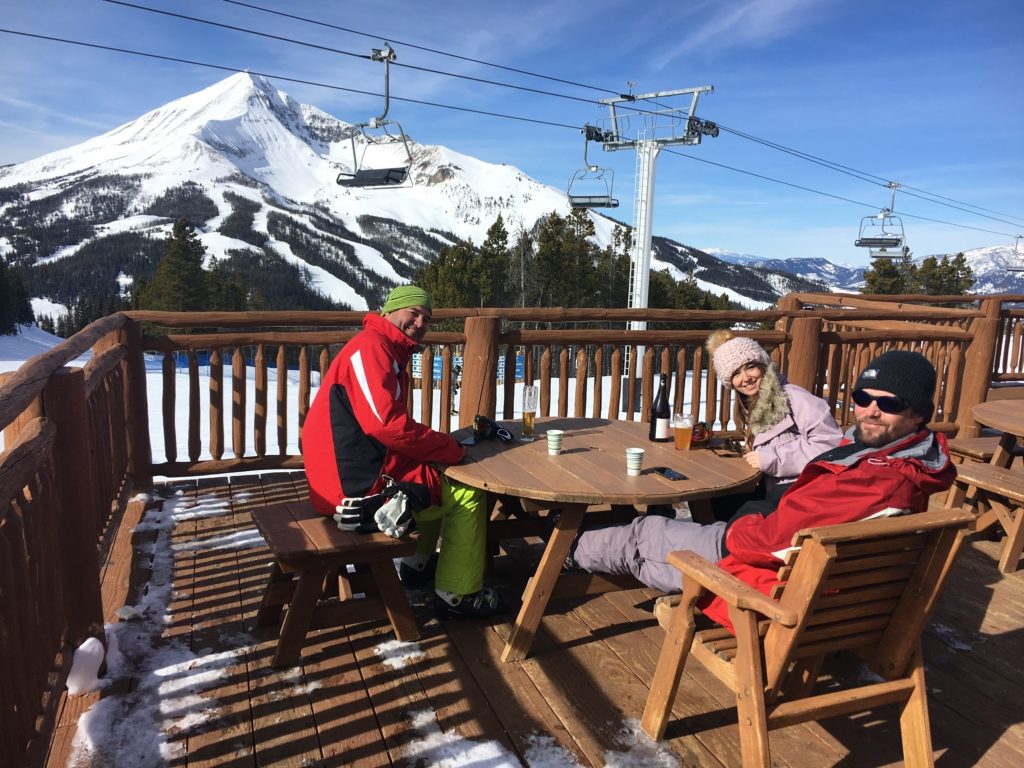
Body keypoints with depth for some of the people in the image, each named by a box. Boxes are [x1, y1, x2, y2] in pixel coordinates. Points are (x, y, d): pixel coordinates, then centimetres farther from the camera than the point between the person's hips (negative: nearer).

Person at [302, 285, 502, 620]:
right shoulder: (370, 345, -15)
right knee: (468, 494, -1)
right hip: (359, 485, -10)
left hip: (355, 472, 10)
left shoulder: (389, 353, 17)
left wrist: (442, 443, 1)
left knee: (440, 478, 28)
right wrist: (450, 449, -15)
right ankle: (457, 597, 9)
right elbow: (385, 422, -26)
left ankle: (417, 565, 36)